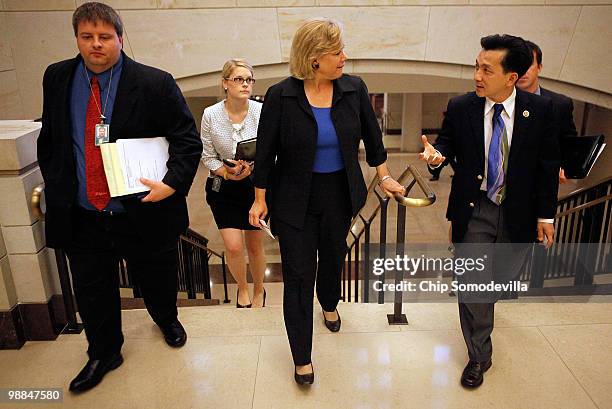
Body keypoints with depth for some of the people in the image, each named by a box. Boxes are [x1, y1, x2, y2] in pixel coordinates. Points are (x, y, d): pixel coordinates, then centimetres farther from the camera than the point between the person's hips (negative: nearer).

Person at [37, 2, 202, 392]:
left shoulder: (155, 83, -11)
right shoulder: (57, 78, 2)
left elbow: (188, 140, -10)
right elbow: (49, 138, 13)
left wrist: (171, 183, -22)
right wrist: (54, 184, 5)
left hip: (144, 212, -3)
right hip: (82, 217, 3)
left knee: (157, 282, 19)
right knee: (92, 292, 16)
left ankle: (168, 320, 52)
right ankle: (103, 355, 42)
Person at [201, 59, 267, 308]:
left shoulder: (262, 112, -15)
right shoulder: (211, 115, -12)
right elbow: (208, 157, -4)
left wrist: (252, 167, -25)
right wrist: (227, 173, -20)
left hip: (256, 184, 0)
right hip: (223, 187, 0)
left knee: (255, 246, 12)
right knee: (233, 247, -5)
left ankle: (259, 290, 40)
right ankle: (242, 288, 28)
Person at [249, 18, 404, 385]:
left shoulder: (354, 89, -7)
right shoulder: (281, 96, -15)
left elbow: (372, 137, 6)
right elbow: (266, 152, -7)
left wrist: (385, 177, 10)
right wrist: (260, 199, -2)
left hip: (340, 196, 3)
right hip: (295, 200, -3)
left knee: (333, 256, 23)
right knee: (298, 276, 2)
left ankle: (329, 305, 56)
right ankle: (302, 358, 16)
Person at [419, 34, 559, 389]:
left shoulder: (540, 110, -8)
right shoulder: (460, 108, -8)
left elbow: (548, 165, -2)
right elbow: (448, 143, 7)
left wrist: (546, 215, -1)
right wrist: (436, 155, -18)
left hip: (518, 212, 1)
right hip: (474, 210, -1)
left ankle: (482, 296, 57)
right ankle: (479, 356, 20)